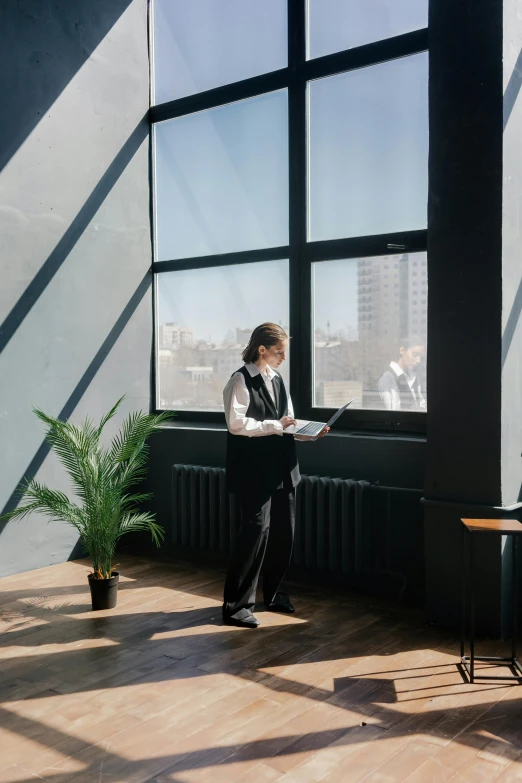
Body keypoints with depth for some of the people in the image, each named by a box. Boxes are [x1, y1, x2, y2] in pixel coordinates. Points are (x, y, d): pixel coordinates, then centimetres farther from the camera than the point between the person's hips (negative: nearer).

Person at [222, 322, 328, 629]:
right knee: (257, 530, -10)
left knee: (284, 531, 11)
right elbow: (236, 424, -18)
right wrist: (275, 425, -19)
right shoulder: (241, 381, -8)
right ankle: (237, 605, 1)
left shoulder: (277, 380, 15)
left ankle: (273, 593, 29)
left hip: (282, 467, 8)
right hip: (255, 470, -7)